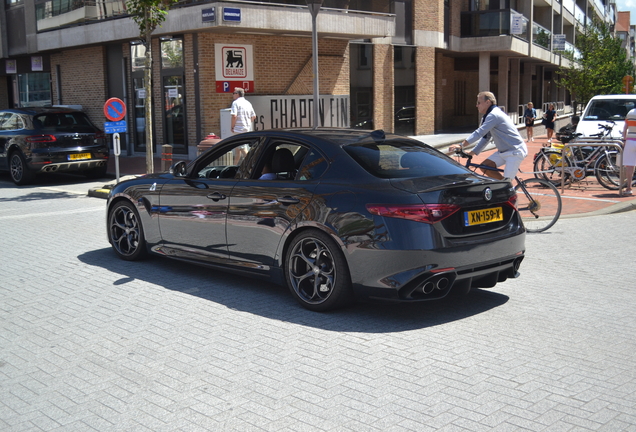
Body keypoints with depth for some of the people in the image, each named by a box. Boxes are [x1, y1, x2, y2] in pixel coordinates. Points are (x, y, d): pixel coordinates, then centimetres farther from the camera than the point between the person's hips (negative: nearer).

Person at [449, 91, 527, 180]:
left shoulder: (494, 115, -20)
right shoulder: (488, 116, 11)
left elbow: (479, 133, -27)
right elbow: (485, 138, 14)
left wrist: (461, 145, -28)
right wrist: (472, 153, 8)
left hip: (515, 152, -10)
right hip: (503, 151, 10)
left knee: (507, 181, -13)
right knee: (484, 167, 0)